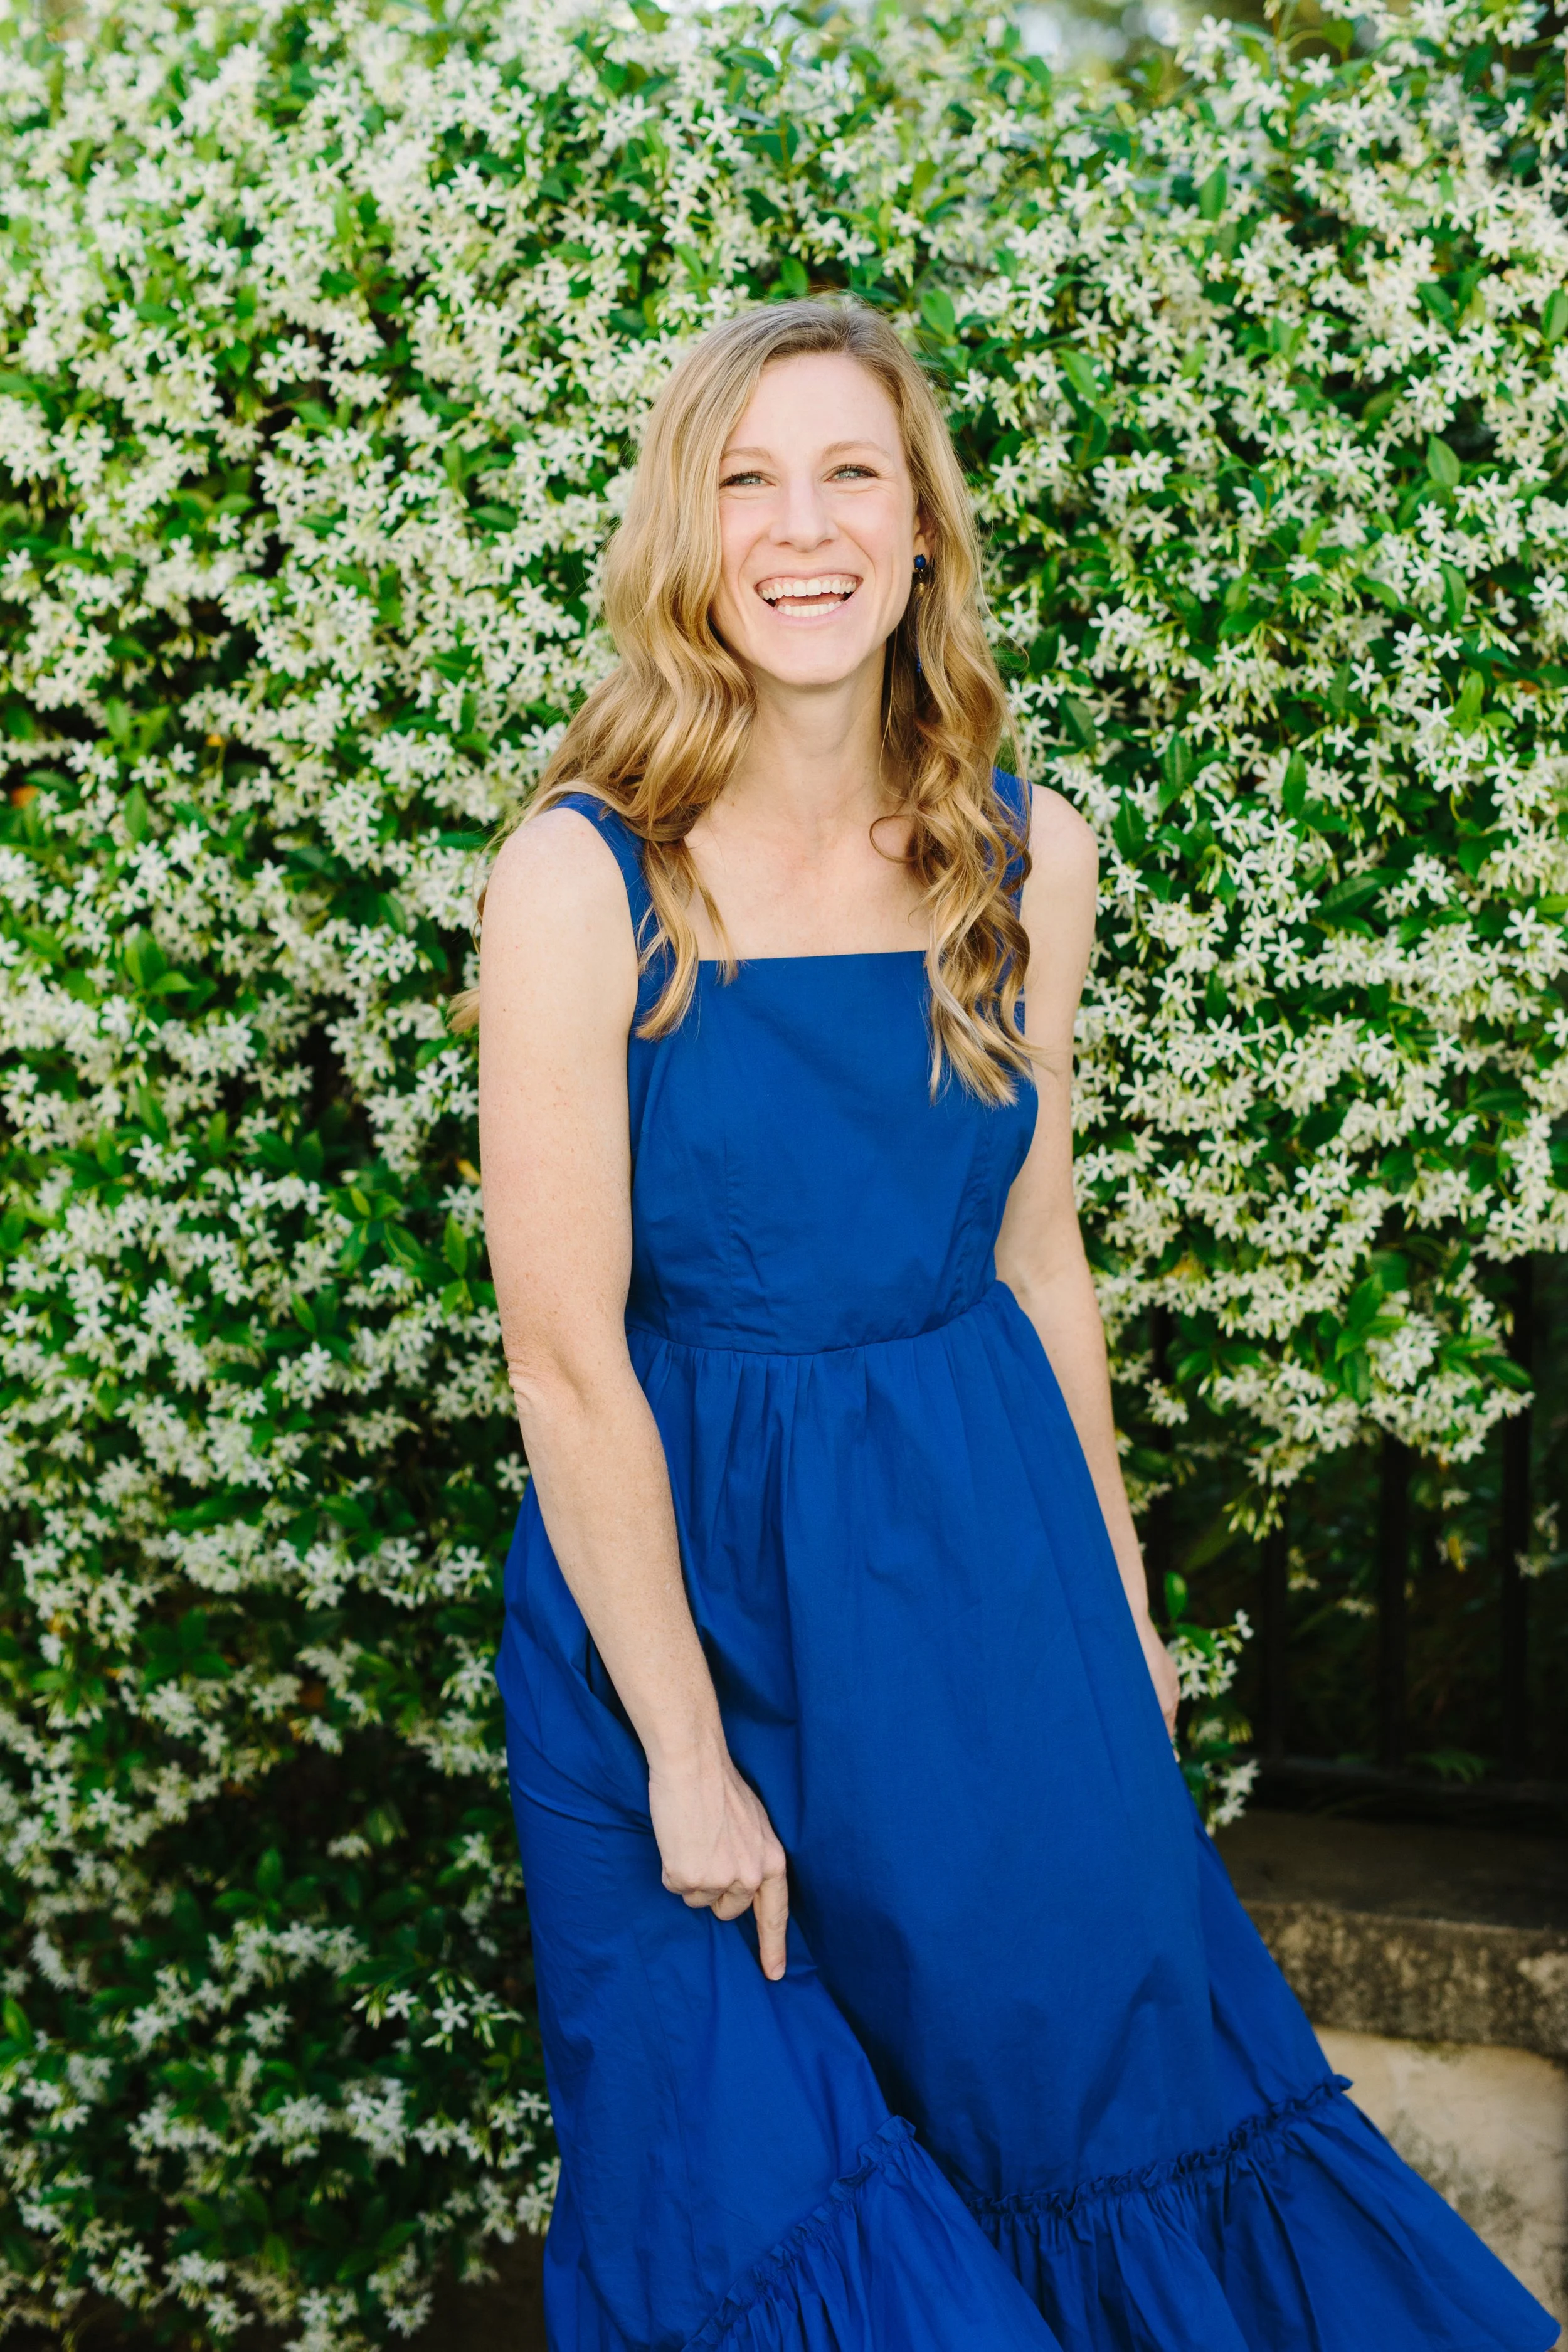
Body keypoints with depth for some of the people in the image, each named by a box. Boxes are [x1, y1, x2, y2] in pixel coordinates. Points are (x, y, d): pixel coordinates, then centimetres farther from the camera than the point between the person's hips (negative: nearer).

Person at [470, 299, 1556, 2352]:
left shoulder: (1027, 858, -1)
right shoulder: (585, 875, -15)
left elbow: (1036, 1258, 8)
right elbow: (566, 1353, -15)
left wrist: (1119, 1604, 11)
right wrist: (687, 1749, -14)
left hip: (989, 1544, 4)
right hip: (685, 1560, -4)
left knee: (1084, 2073, 15)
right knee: (757, 2184, 9)